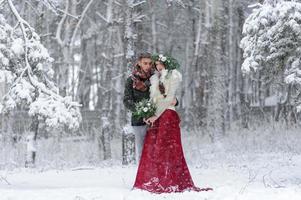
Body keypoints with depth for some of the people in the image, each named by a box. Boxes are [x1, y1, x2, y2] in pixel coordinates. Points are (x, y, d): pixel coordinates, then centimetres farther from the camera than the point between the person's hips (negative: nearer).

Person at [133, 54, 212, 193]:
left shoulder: (173, 77, -1)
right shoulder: (155, 79, 20)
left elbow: (169, 99, -8)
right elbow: (153, 98, 15)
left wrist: (156, 116, -12)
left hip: (167, 114, -7)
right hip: (156, 116, 7)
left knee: (167, 149, -9)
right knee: (151, 149, -1)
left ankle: (169, 183, -8)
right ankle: (153, 181, 0)